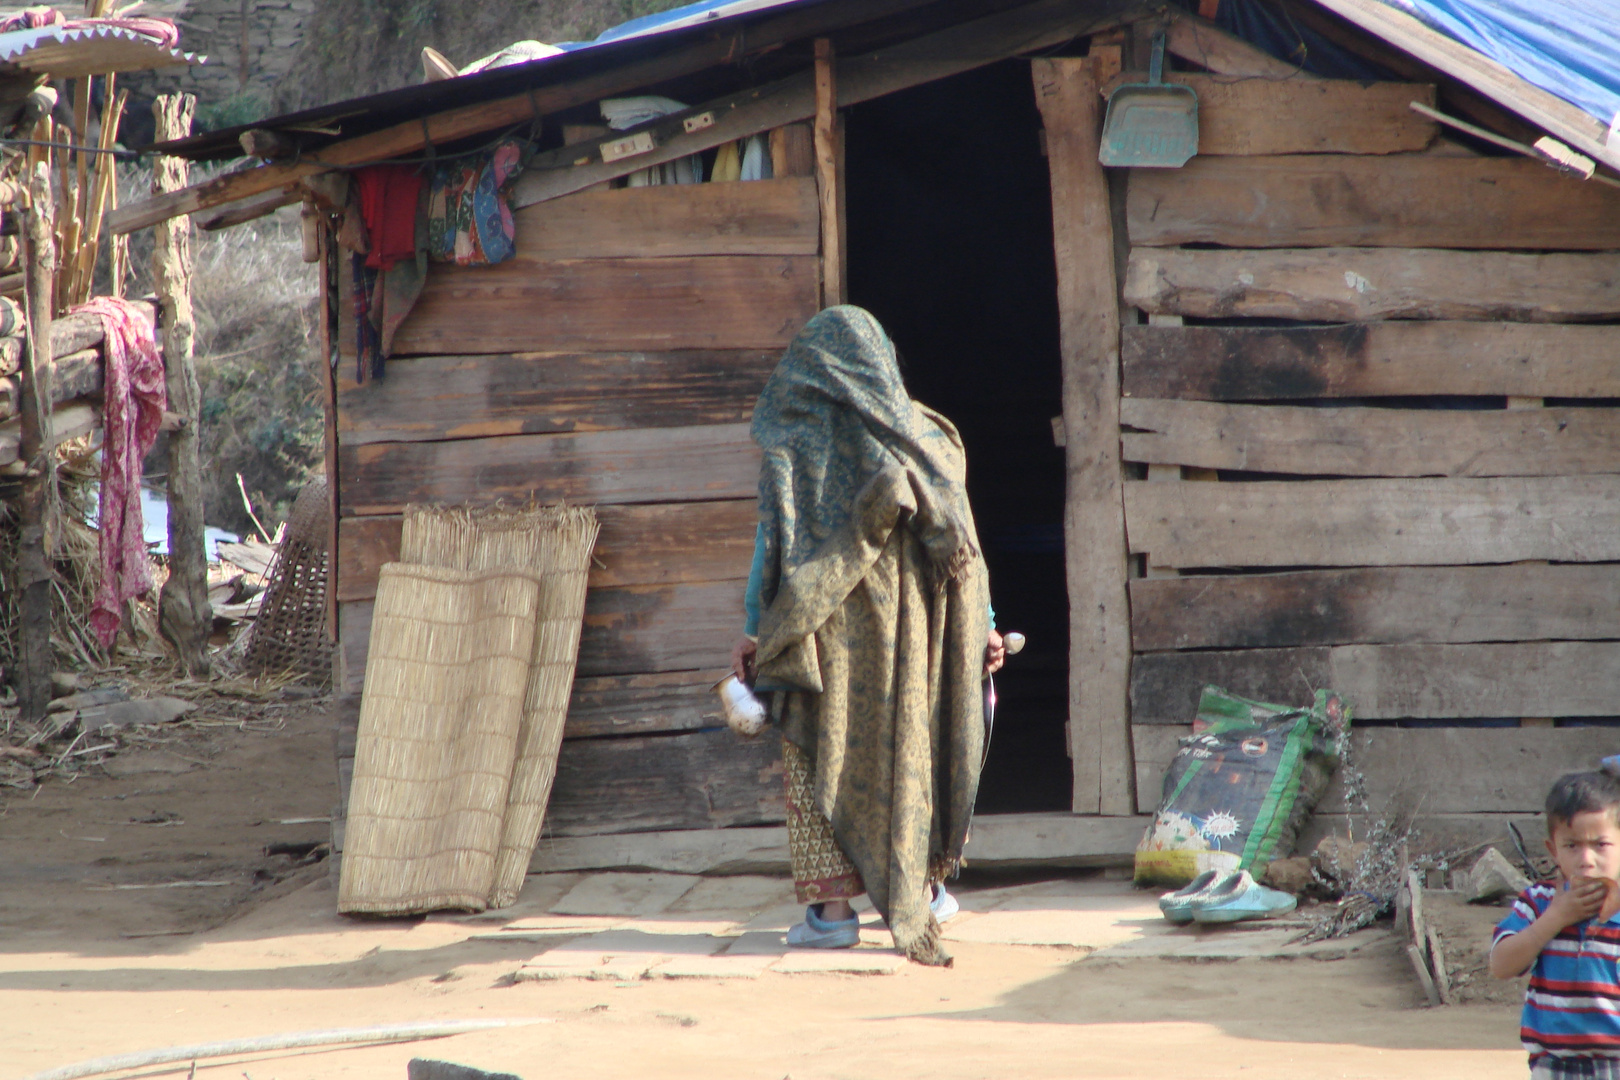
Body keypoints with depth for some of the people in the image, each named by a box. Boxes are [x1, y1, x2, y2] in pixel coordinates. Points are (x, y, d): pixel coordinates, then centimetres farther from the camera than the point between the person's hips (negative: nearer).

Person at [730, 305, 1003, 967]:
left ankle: (832, 904, -3)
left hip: (825, 617, -3)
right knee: (907, 740, 15)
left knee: (822, 748, 2)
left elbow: (775, 538, -9)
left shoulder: (792, 437, -4)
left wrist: (757, 630, -6)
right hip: (906, 616, 3)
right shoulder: (922, 433, 6)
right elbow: (961, 539, 5)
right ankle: (921, 884, 24)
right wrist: (982, 626, 9)